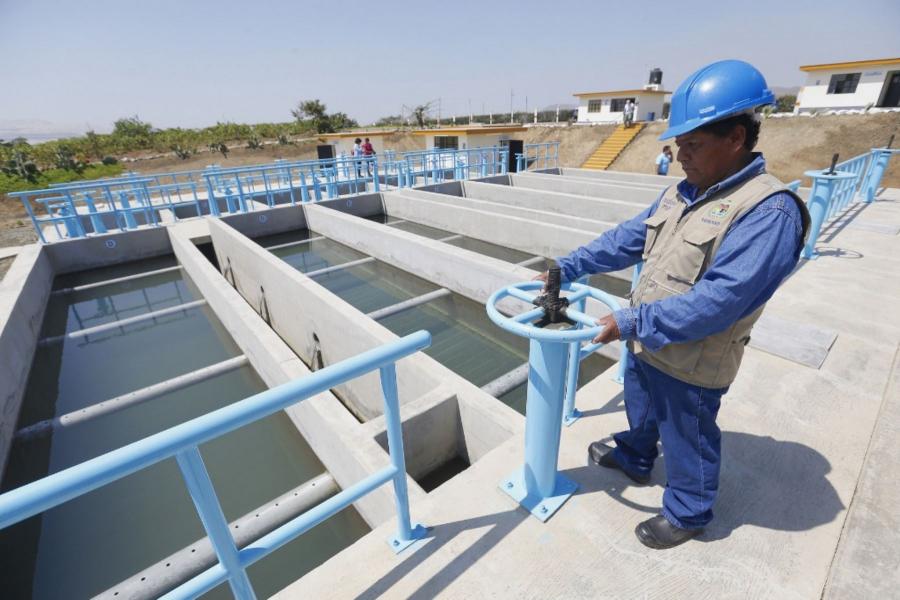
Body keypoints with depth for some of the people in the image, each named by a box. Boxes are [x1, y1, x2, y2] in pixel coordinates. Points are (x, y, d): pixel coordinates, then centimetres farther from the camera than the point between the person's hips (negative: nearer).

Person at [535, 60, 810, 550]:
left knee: (687, 440, 16)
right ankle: (634, 458, 59)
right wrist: (569, 267, 0)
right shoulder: (683, 192, 1)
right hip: (647, 343, 8)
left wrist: (631, 323, -30)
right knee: (640, 410, 30)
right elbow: (629, 238, 5)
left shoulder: (768, 211, -24)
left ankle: (688, 513, 43)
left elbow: (719, 299, -31)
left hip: (690, 364, -7)